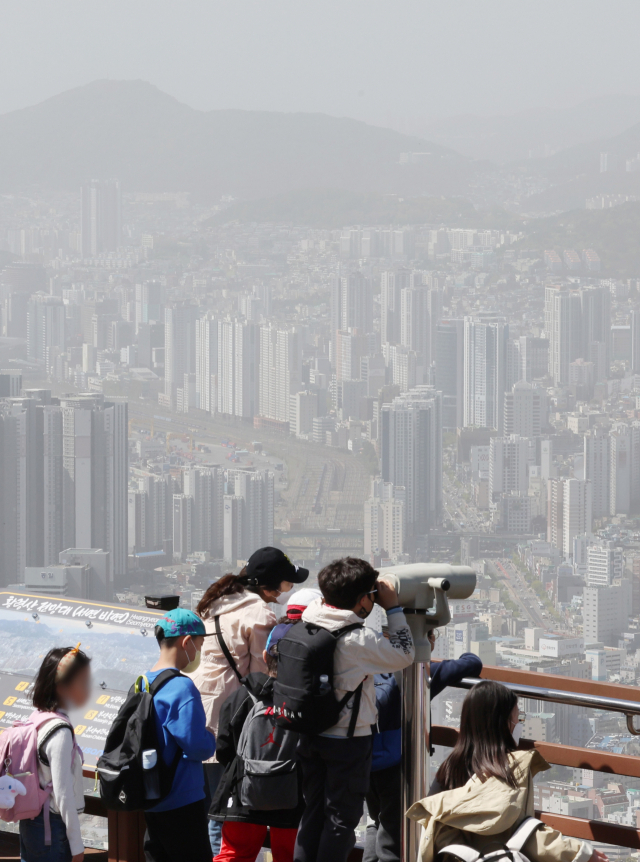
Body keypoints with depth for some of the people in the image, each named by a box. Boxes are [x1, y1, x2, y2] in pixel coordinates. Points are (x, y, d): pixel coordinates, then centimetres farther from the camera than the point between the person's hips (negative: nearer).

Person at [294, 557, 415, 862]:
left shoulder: (310, 623, -5)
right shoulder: (358, 639, -23)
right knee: (342, 817, 6)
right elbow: (404, 654, -12)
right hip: (348, 739, -6)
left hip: (310, 733, 6)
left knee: (313, 811, 16)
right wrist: (392, 608, -6)